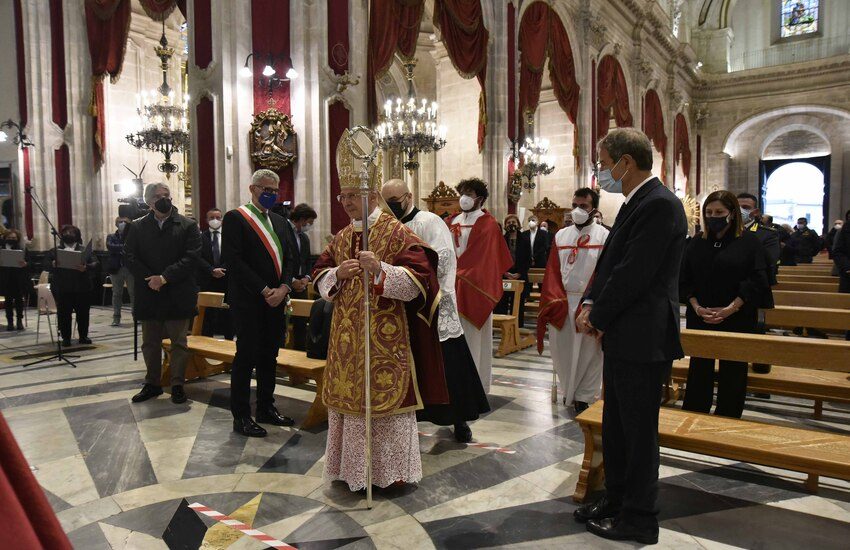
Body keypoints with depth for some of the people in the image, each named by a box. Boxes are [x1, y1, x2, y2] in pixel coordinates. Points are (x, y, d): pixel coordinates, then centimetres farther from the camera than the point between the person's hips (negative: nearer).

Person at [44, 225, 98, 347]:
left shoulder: (85, 251, 9)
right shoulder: (55, 251, 10)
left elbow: (95, 264, -1)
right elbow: (45, 264, 1)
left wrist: (86, 268, -21)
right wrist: (53, 265, -21)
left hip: (82, 287, 0)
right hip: (62, 288, 0)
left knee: (83, 312, 5)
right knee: (64, 313, 0)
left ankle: (83, 336, 16)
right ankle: (65, 337, 9)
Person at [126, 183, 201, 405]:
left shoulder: (188, 226, -1)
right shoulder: (137, 227, 7)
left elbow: (192, 257, -10)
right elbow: (130, 257, 1)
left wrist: (165, 277, -16)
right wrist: (148, 279, -13)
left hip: (178, 294, -3)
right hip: (148, 294, 3)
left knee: (179, 343, 5)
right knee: (150, 343, 13)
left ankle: (177, 385, 16)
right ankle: (152, 384, 26)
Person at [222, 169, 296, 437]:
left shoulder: (279, 221, 16)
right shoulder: (235, 218, -5)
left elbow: (289, 258, 13)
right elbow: (234, 261, -14)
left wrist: (283, 288, -5)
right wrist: (265, 291, -15)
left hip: (275, 300, 7)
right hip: (248, 302, -6)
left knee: (269, 355, 13)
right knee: (246, 356, 0)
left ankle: (266, 408, 26)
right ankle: (241, 417, 10)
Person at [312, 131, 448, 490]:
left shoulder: (397, 232, -8)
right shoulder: (341, 237, 12)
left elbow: (417, 279, -15)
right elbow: (319, 278, 14)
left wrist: (380, 269, -28)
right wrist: (337, 273, -8)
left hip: (385, 338, -6)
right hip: (347, 336, 7)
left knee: (385, 396, 1)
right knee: (349, 396, 12)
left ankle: (391, 470, 19)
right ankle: (354, 466, 29)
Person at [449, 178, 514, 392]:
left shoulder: (488, 224, -5)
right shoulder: (453, 222, 12)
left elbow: (484, 259, -13)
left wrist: (460, 275, -16)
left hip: (474, 289, -5)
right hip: (453, 288, 5)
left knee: (473, 338, 0)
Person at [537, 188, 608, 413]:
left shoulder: (604, 236, -2)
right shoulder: (561, 235, 10)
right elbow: (552, 270, 7)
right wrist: (554, 299, -5)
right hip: (561, 302, 4)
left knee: (589, 350, 5)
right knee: (561, 348, 8)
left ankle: (584, 395, 20)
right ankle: (569, 390, 28)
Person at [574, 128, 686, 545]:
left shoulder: (659, 204, -17)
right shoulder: (636, 203, 14)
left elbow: (634, 274, -22)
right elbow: (610, 262, 16)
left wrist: (598, 318, -10)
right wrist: (590, 303, 1)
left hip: (642, 339, -10)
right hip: (622, 337, 10)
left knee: (638, 432, 4)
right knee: (616, 427, 20)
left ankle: (637, 519, 21)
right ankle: (617, 500, 36)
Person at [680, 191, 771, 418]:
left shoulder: (749, 241, -1)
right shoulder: (697, 244, 8)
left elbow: (756, 280, -8)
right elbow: (684, 279, 5)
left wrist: (730, 309, -17)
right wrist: (697, 307, -10)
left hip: (737, 320, -2)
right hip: (700, 319, 3)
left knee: (732, 375, 6)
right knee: (699, 373, 8)